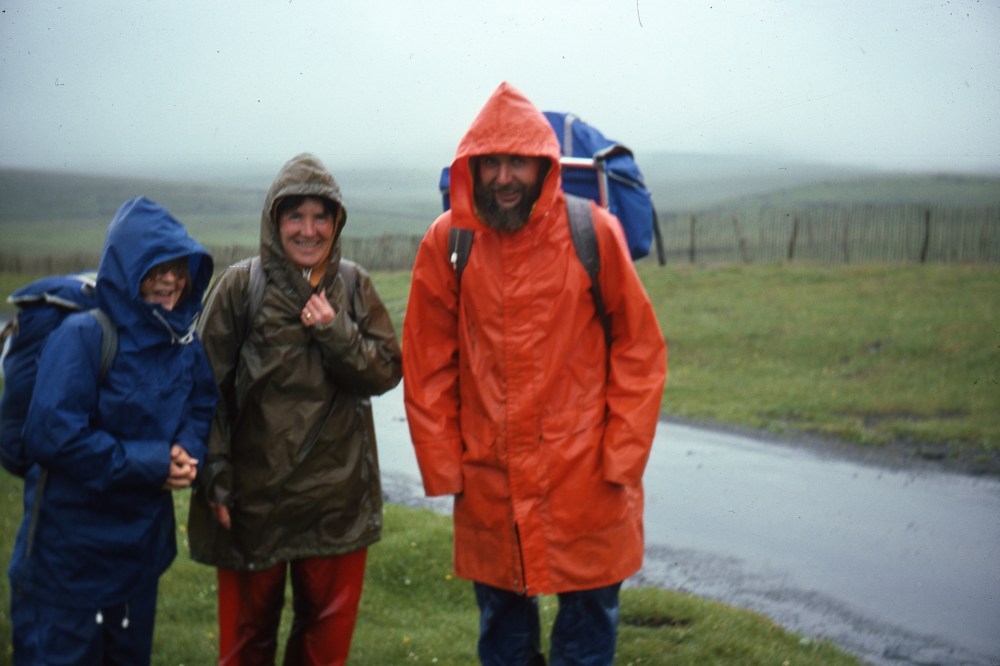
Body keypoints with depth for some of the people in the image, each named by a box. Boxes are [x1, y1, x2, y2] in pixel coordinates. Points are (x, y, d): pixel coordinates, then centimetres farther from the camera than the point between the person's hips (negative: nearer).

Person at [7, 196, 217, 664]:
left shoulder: (185, 343, 3)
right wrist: (149, 464, -21)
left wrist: (185, 455, -11)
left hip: (144, 539, 7)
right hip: (67, 548, -6)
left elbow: (201, 409, 13)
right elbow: (52, 433, -25)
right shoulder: (82, 337, -18)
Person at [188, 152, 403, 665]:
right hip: (254, 495, -2)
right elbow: (208, 388, -3)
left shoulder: (354, 286, 4)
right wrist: (216, 482, -7)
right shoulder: (241, 286, -3)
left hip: (338, 496, 2)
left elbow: (387, 371, 2)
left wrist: (336, 333, -15)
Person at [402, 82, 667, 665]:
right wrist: (443, 467, 0)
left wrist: (621, 457, -6)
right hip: (488, 483, 2)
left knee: (588, 617, 8)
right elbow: (427, 368, 3)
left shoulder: (593, 233, -7)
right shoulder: (447, 242, -3)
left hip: (584, 478, -2)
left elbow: (640, 349, -2)